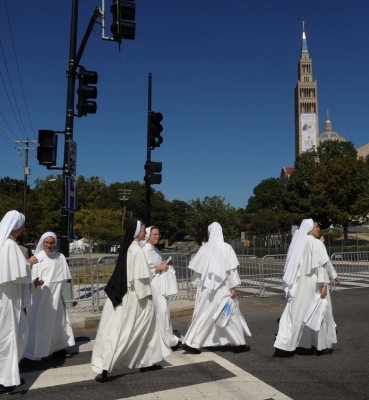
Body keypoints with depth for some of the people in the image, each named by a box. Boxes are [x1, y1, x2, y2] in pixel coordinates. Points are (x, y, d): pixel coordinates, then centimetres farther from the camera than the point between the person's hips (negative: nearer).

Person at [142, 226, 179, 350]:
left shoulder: (156, 250, 13)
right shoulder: (144, 251, -14)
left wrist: (165, 267, 4)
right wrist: (159, 268, -16)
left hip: (160, 283, 9)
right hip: (152, 285, -9)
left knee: (163, 311, 11)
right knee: (160, 311, -4)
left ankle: (168, 339, 20)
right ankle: (166, 340, 7)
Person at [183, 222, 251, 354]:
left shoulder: (204, 248, -1)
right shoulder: (227, 248, -6)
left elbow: (197, 269, 3)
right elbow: (231, 269, -9)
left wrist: (197, 285, 14)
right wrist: (233, 287, -5)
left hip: (206, 287, 3)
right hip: (222, 287, -2)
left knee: (204, 315, 10)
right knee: (231, 314, 10)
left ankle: (190, 343, 9)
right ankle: (238, 344, 16)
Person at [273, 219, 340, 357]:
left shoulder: (296, 243, 10)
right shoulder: (316, 244, -9)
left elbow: (289, 266, 11)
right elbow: (322, 265, -16)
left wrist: (292, 283, 16)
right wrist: (324, 284, -16)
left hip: (298, 284, 6)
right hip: (313, 283, -6)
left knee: (295, 314, 5)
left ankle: (284, 346, 0)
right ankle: (320, 346, 19)